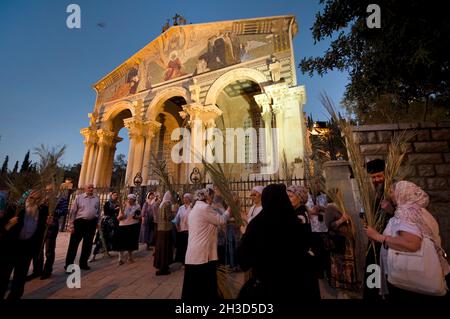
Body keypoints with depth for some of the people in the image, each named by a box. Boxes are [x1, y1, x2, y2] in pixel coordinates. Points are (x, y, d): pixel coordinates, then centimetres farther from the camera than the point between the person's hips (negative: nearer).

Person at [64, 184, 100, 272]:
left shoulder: (96, 198, 6)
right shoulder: (79, 197, -2)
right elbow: (73, 211, -2)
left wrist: (97, 223, 10)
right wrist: (71, 225, -6)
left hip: (92, 223, 3)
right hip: (80, 222, -3)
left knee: (87, 244, 12)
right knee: (74, 243, 3)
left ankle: (83, 263, 26)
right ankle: (69, 264, 17)